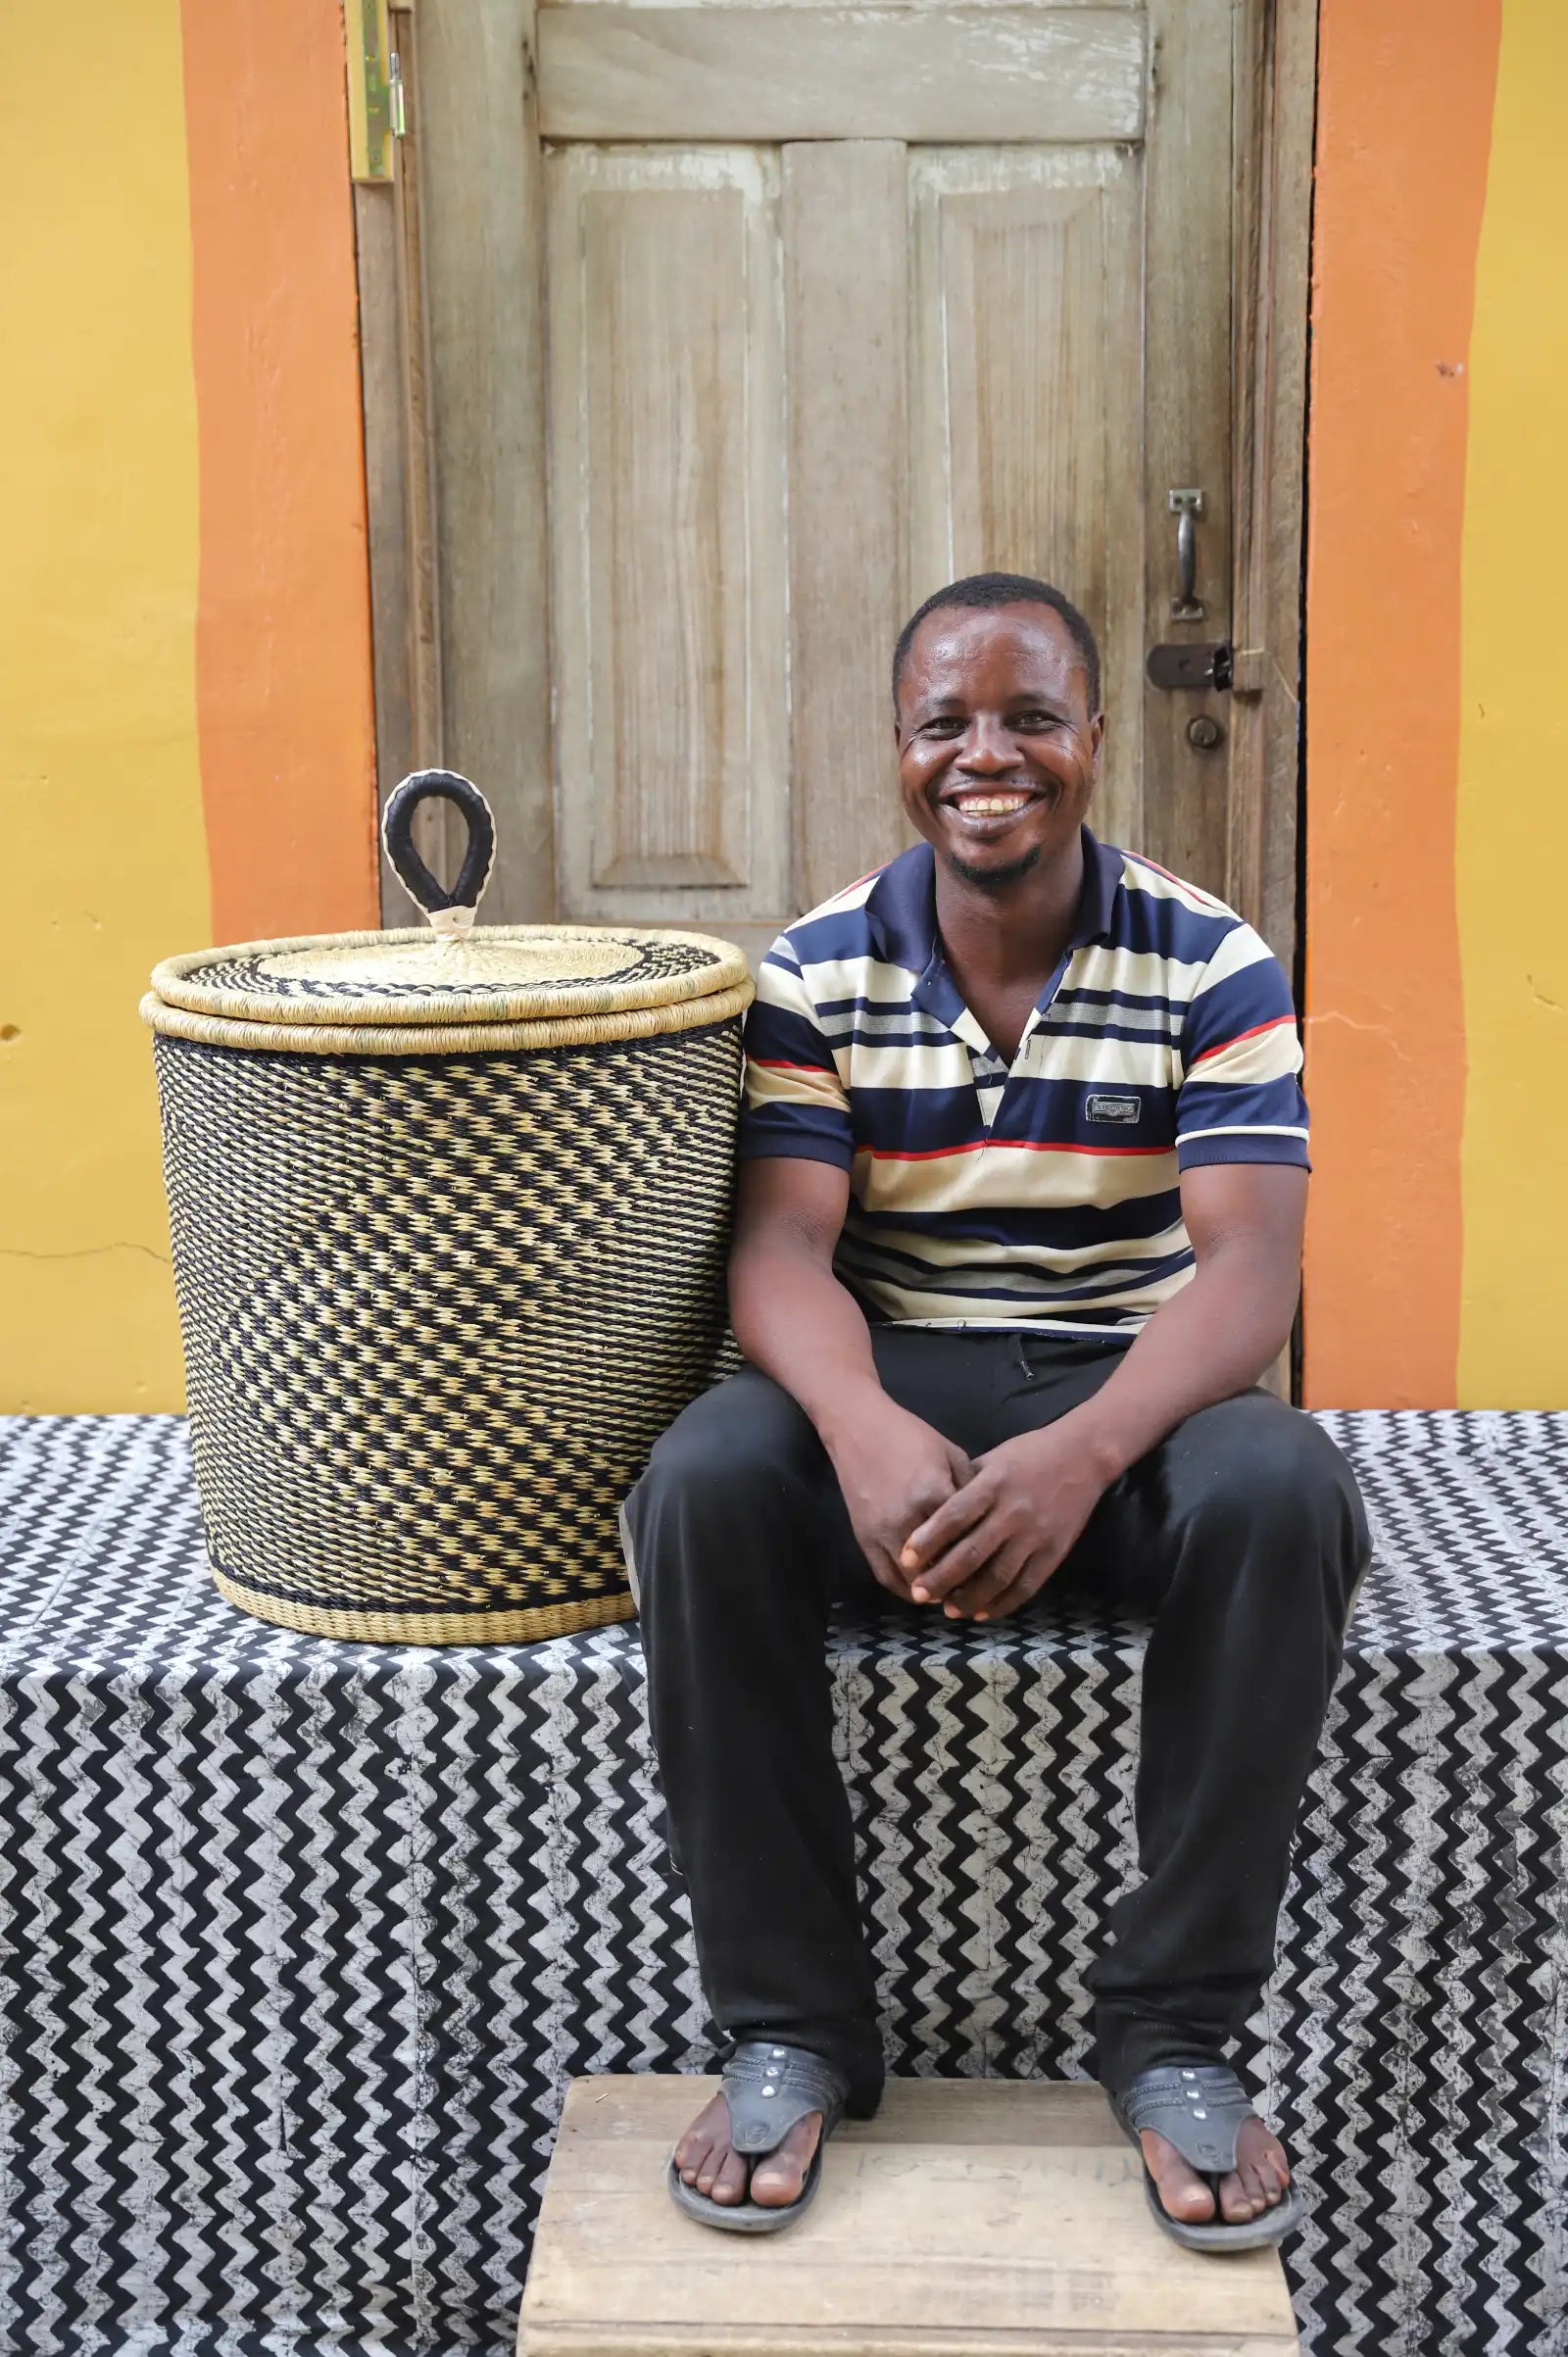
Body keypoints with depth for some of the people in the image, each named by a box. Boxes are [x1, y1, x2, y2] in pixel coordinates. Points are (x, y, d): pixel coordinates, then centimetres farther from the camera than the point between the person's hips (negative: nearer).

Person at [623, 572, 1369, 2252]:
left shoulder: (1212, 969, -3)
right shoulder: (813, 974, 1)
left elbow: (1249, 1267, -13)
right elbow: (782, 1248, -10)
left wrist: (1081, 1454, -34)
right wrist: (866, 1432, -34)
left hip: (1131, 1390, 0)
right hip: (882, 1381, 1)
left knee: (1281, 1495, -34)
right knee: (705, 1483, -31)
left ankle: (1174, 2028, -16)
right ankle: (792, 2024, -15)